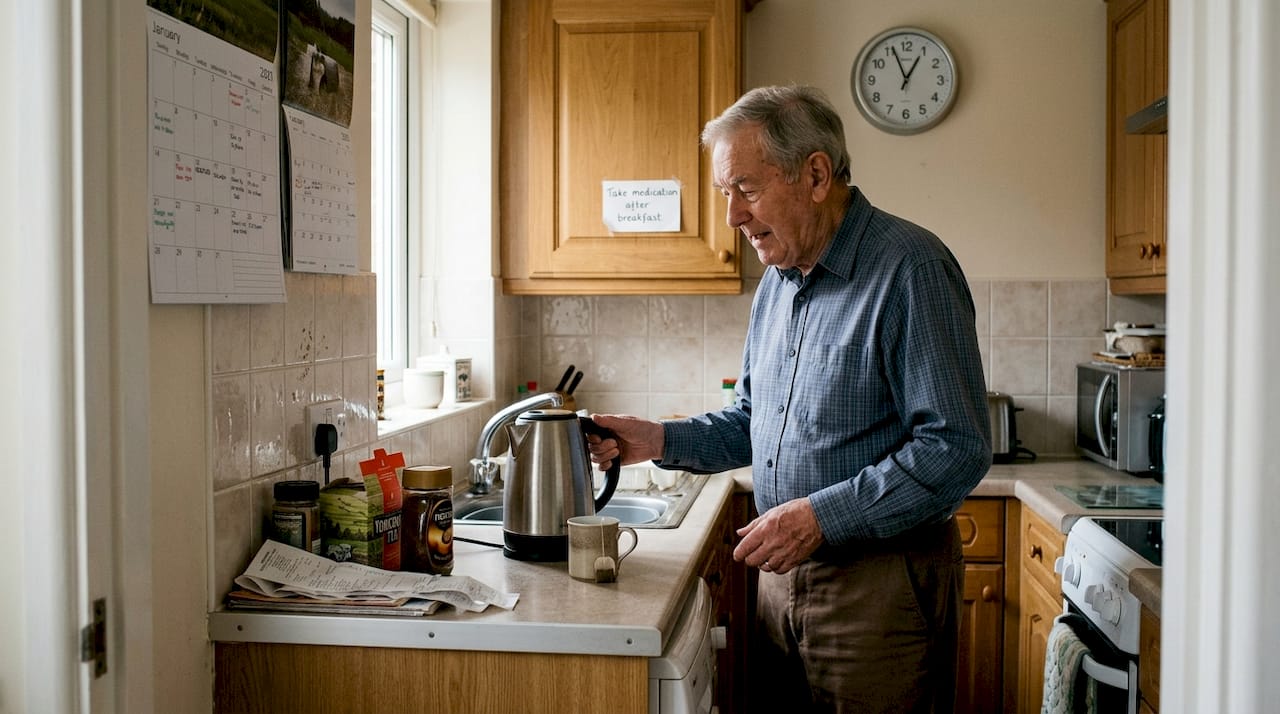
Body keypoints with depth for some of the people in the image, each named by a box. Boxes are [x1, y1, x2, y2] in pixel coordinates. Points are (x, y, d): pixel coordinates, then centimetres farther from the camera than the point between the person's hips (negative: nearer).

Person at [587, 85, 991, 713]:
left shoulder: (909, 268, -17)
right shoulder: (777, 280, 11)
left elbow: (957, 449, -22)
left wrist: (822, 515, -24)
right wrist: (660, 441, 4)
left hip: (882, 582, -8)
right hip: (782, 573, 8)